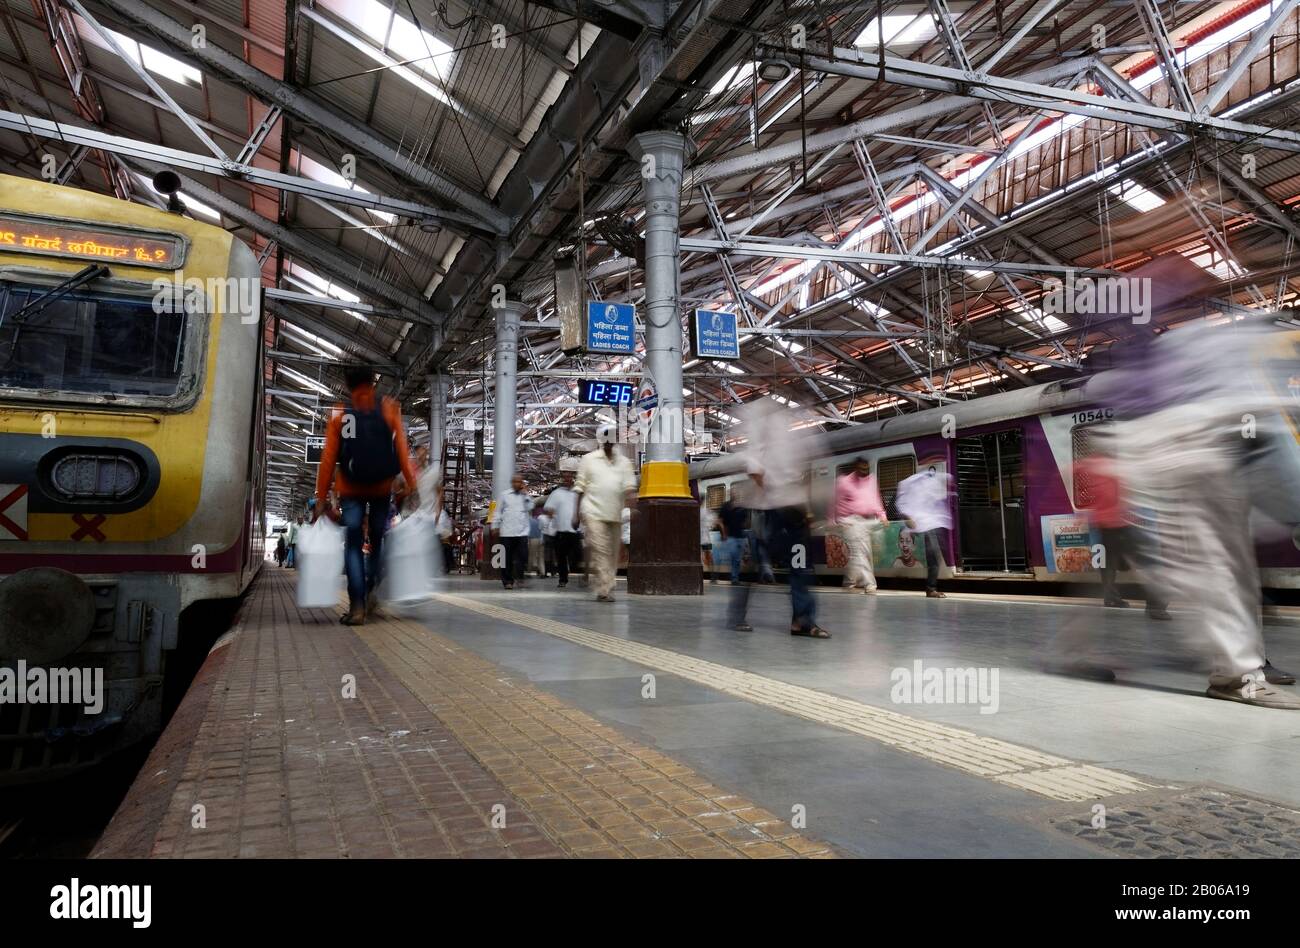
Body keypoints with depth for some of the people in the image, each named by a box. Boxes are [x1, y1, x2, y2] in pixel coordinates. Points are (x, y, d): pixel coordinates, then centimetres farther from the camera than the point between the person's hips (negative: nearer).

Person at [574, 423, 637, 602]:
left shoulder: (623, 462, 12)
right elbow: (580, 488, 7)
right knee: (599, 551, -12)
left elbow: (629, 487, 3)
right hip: (594, 513, -4)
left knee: (613, 553, 6)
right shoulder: (589, 459, 6)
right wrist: (576, 513, 3)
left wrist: (632, 507, -16)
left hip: (615, 514, 4)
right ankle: (604, 590, -11)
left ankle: (607, 589, 14)